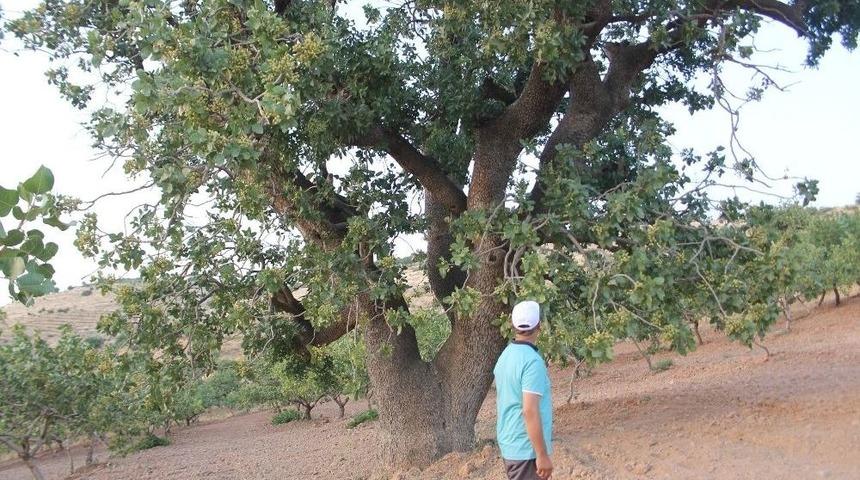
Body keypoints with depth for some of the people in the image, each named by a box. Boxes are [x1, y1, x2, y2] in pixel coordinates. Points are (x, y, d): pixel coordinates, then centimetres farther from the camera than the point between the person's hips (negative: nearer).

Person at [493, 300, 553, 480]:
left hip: (509, 444, 9)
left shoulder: (506, 355, 6)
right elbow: (530, 411, -25)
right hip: (526, 449, -9)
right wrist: (542, 455, -19)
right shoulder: (532, 361, -21)